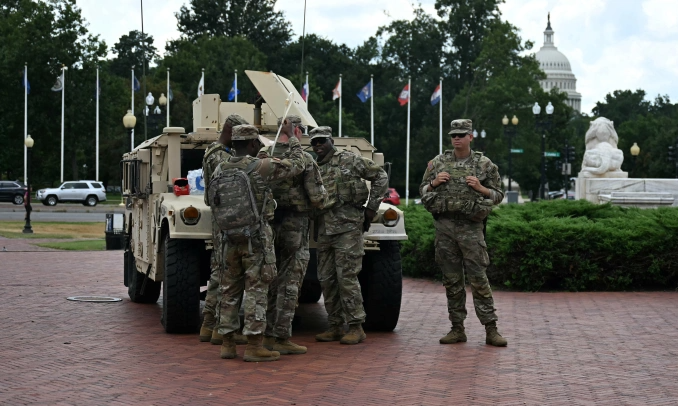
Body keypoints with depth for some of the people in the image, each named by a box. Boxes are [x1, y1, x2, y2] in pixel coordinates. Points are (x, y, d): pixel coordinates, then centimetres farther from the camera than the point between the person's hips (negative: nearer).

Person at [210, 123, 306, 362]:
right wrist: (292, 137, 12)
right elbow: (297, 165, -2)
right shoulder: (261, 167, -11)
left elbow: (213, 203, 12)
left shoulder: (219, 171, 6)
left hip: (230, 238, 6)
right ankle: (254, 346, -4)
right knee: (256, 290, -3)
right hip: (257, 238, -6)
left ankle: (228, 344, 16)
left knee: (230, 290, 12)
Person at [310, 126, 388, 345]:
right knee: (326, 279, 7)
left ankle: (356, 327, -2)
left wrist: (371, 207, -1)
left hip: (347, 226, -6)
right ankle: (335, 326, 17)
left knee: (347, 277, -9)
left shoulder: (349, 160, 1)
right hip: (323, 230, 6)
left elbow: (380, 176, 3)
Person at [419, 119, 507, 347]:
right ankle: (457, 329, 13)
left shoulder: (484, 164, 4)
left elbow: (498, 196, 6)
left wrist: (480, 188, -11)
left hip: (470, 227, -3)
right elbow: (423, 190, 16)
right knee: (451, 280, 6)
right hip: (444, 225, 3)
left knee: (478, 278, -6)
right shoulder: (438, 162, 11)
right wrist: (434, 183, -4)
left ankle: (491, 329, -2)